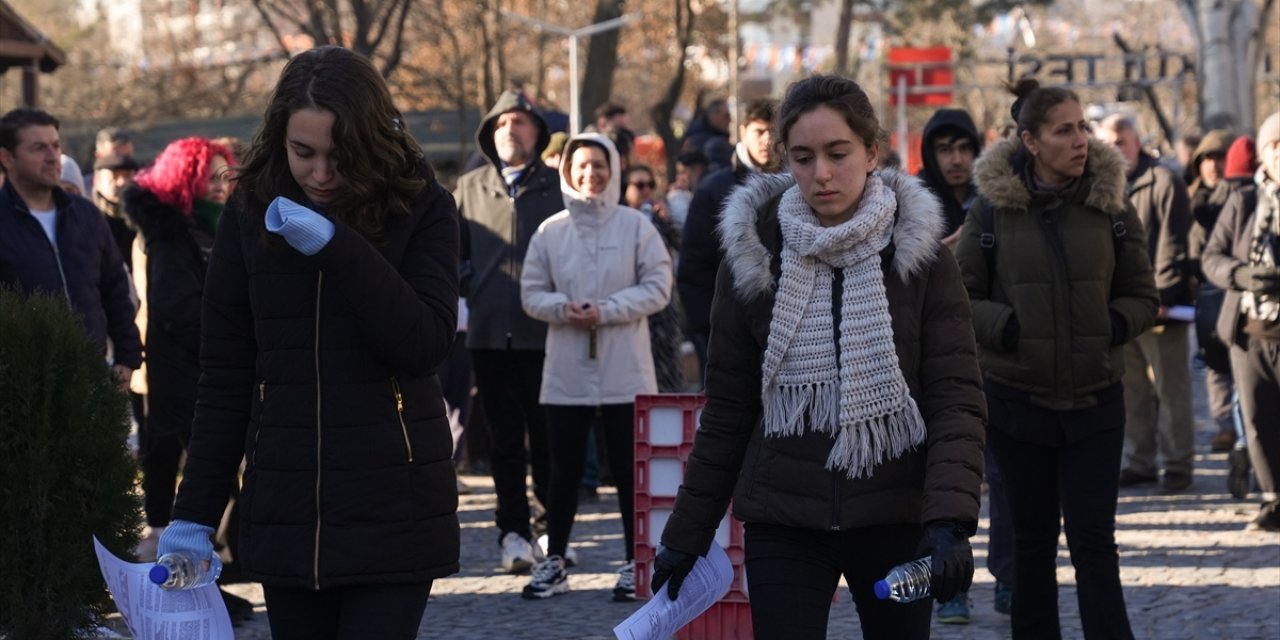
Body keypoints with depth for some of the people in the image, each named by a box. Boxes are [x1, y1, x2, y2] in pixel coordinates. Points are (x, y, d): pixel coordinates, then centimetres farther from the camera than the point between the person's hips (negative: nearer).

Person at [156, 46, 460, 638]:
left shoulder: (420, 207, -2)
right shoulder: (251, 212, 4)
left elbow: (426, 342, -13)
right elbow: (224, 373, 7)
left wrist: (336, 246, -21)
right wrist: (195, 512, 4)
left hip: (392, 513, -3)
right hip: (286, 509, 3)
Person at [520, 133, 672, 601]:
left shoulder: (636, 226, 0)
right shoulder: (550, 232, 4)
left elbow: (658, 287, -3)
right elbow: (531, 293, 5)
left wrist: (607, 310, -15)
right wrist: (563, 308, -15)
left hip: (625, 372, -2)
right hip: (566, 372, 2)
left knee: (629, 469, 2)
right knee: (564, 469, 7)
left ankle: (635, 564, 9)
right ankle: (553, 563, 14)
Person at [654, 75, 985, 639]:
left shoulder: (918, 253, -3)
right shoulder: (754, 252, 0)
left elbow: (956, 398, -8)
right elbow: (727, 411, 7)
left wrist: (950, 520, -23)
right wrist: (686, 534, 8)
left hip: (895, 518, 0)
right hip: (784, 521, 0)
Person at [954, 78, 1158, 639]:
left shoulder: (1112, 207, 0)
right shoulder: (993, 209, -4)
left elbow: (1143, 298, 8)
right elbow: (962, 299, 1)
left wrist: (1114, 325, -12)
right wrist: (1007, 327, -16)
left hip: (1096, 401, 0)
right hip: (1018, 399, 0)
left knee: (1094, 540, -4)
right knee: (1033, 538, 10)